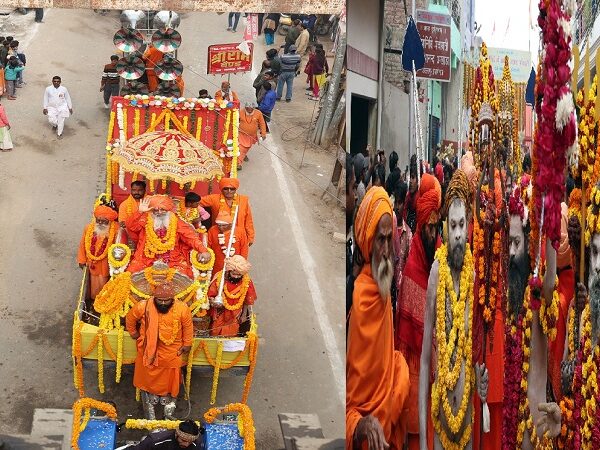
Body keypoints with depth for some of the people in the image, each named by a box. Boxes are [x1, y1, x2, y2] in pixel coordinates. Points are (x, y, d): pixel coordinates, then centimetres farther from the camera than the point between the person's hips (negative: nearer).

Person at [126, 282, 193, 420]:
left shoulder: (182, 309, -23)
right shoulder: (143, 307, -23)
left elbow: (188, 326, -3)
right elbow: (130, 319, -1)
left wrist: (187, 344, 5)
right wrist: (134, 334, 9)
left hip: (171, 355, 0)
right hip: (148, 353, 0)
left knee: (170, 386, 16)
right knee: (148, 384, 17)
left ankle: (169, 415, 38)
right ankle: (150, 416, 37)